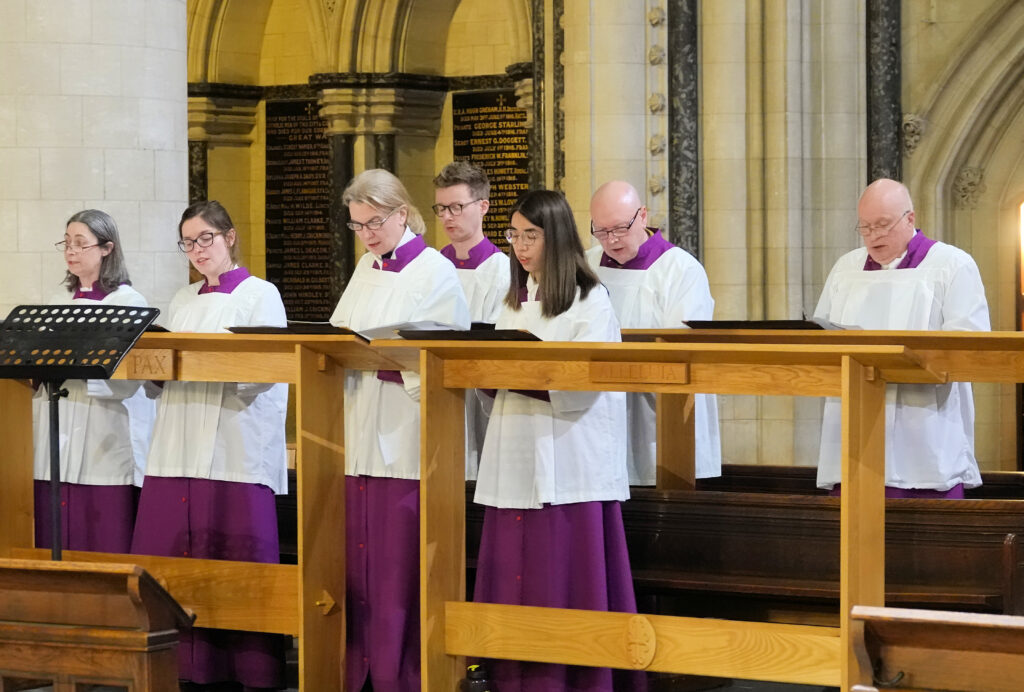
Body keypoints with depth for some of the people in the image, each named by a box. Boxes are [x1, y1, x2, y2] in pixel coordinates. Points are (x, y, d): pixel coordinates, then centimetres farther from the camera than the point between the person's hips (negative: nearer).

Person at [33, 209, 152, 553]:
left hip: (106, 444, -6)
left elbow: (128, 378, -12)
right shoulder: (59, 302, 17)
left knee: (105, 547, -6)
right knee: (55, 544, 3)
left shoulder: (129, 302, -1)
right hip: (56, 443, 6)